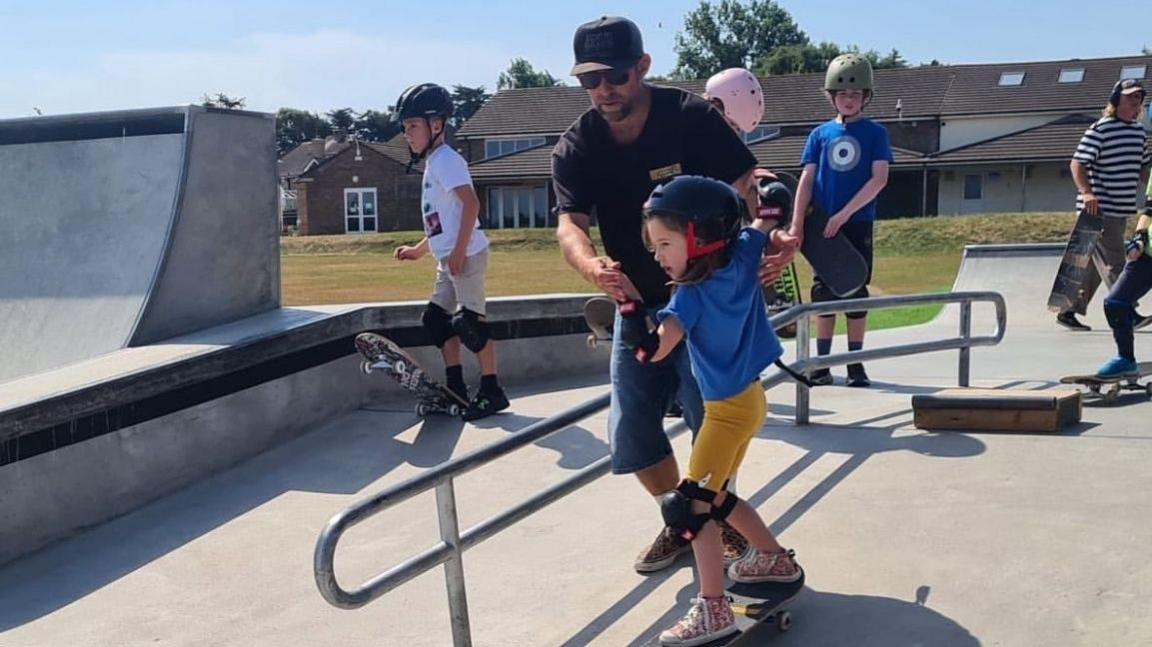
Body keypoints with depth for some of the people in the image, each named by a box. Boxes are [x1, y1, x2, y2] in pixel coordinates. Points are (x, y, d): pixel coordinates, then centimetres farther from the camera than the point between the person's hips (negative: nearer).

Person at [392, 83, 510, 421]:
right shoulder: (434, 162, 20)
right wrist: (418, 249, 31)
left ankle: (492, 391, 1)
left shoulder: (445, 160, -10)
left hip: (465, 255, -11)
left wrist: (459, 250, -27)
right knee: (436, 318, 12)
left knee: (470, 323, -8)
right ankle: (456, 390, 17)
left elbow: (471, 203, -23)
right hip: (449, 259, 11)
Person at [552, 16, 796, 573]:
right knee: (630, 434, 6)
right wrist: (592, 266, -45)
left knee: (712, 421, -3)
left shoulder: (691, 118, -15)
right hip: (637, 304, 4)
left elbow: (743, 188, -20)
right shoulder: (576, 148, -7)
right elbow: (569, 223, -21)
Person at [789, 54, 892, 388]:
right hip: (822, 225, 2)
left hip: (858, 223, -2)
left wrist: (844, 214, -15)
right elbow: (807, 179, 4)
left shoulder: (875, 133, 3)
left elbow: (879, 178, -7)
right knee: (823, 291, 5)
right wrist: (797, 223, -7)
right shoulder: (820, 134, 9)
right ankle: (822, 363, 11)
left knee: (856, 292, 3)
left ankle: (855, 364, 12)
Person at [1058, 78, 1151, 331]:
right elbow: (1077, 163, -15)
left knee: (1098, 263, 11)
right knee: (1115, 263, -9)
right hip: (1099, 209, -8)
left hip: (1122, 210, 9)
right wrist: (1087, 192, -29)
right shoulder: (1100, 129, -10)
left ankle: (1070, 311, 19)